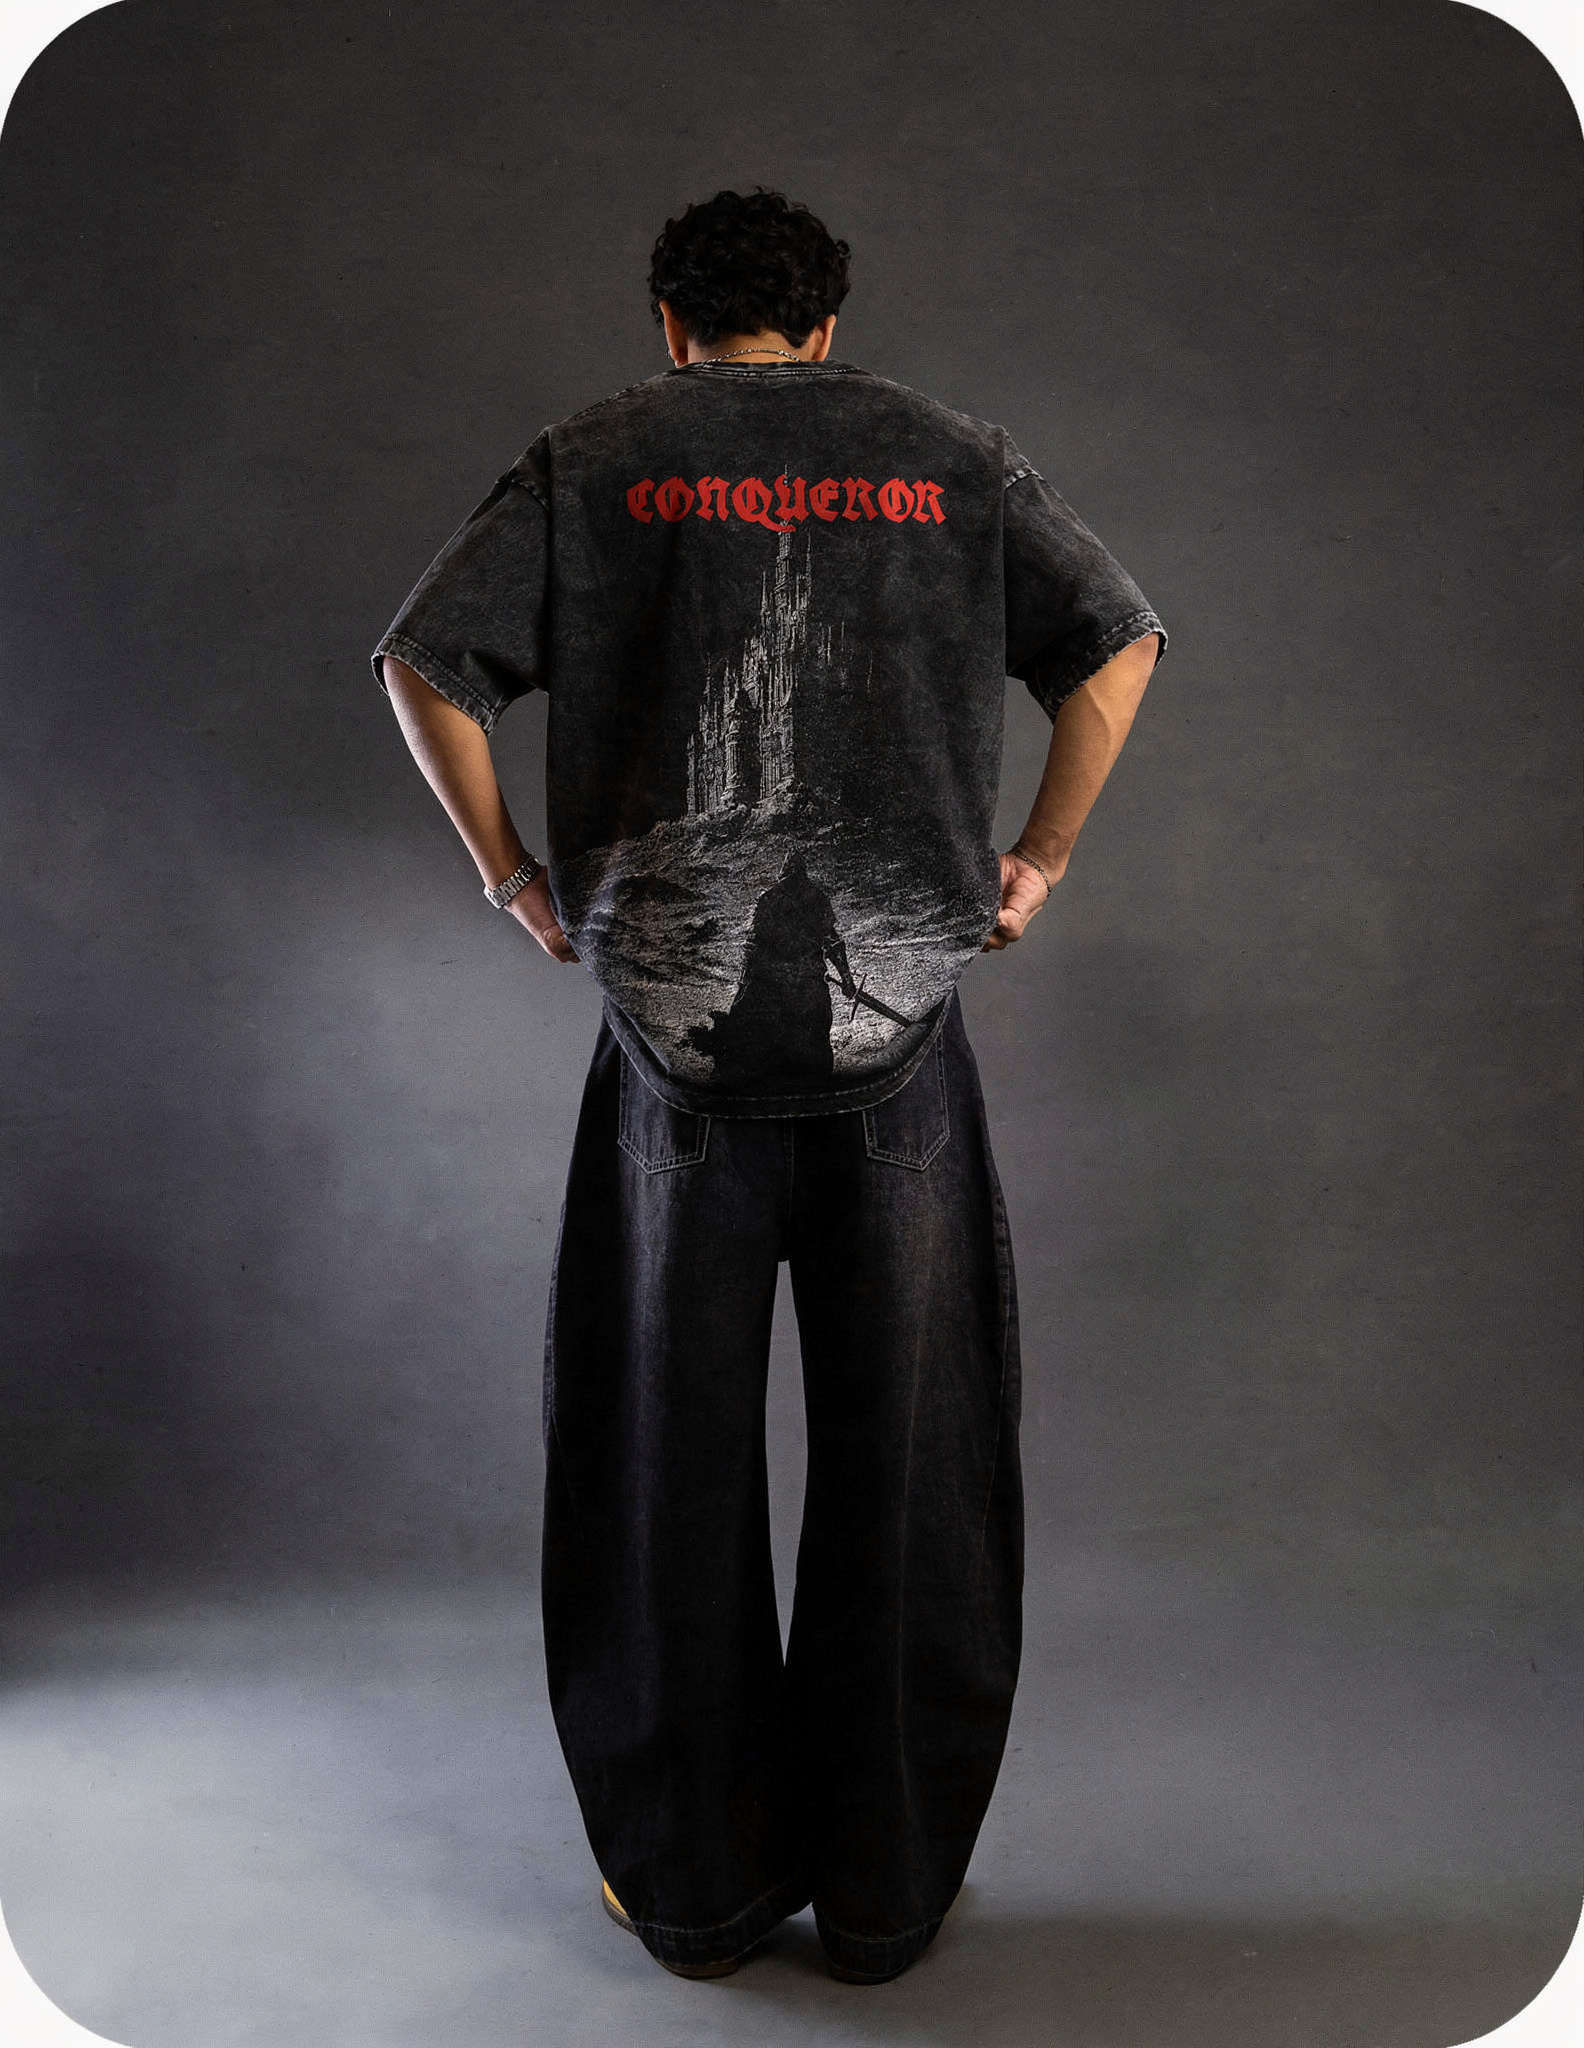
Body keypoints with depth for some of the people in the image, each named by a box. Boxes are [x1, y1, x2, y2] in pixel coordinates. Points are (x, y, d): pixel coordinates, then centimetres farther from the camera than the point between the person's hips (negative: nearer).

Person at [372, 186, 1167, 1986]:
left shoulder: (593, 461, 8)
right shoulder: (949, 458, 11)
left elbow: (422, 662, -1)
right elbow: (1119, 643, 4)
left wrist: (509, 873, 7)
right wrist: (1039, 857, 9)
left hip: (676, 1029, 0)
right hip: (901, 1023, 1)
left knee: (674, 1456, 11)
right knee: (901, 1463, 10)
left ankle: (695, 1884, 24)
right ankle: (882, 1890, 24)